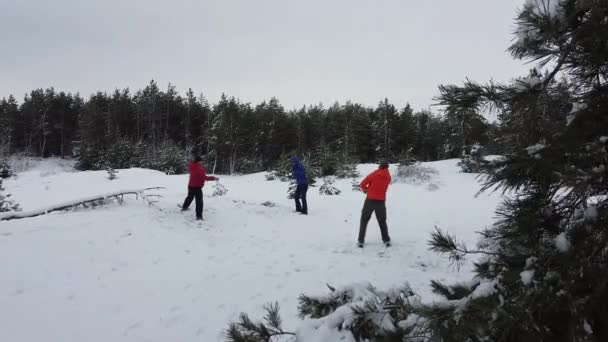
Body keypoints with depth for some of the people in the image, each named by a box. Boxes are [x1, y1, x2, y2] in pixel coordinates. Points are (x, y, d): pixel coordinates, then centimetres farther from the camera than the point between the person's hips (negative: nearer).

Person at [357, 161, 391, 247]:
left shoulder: (373, 174, -9)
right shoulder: (388, 177, 3)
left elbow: (362, 184, -5)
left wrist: (365, 190, 15)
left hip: (370, 200, -3)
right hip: (381, 201, 3)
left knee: (364, 220, 9)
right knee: (382, 221, 18)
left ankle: (361, 241, 6)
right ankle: (386, 240, 15)